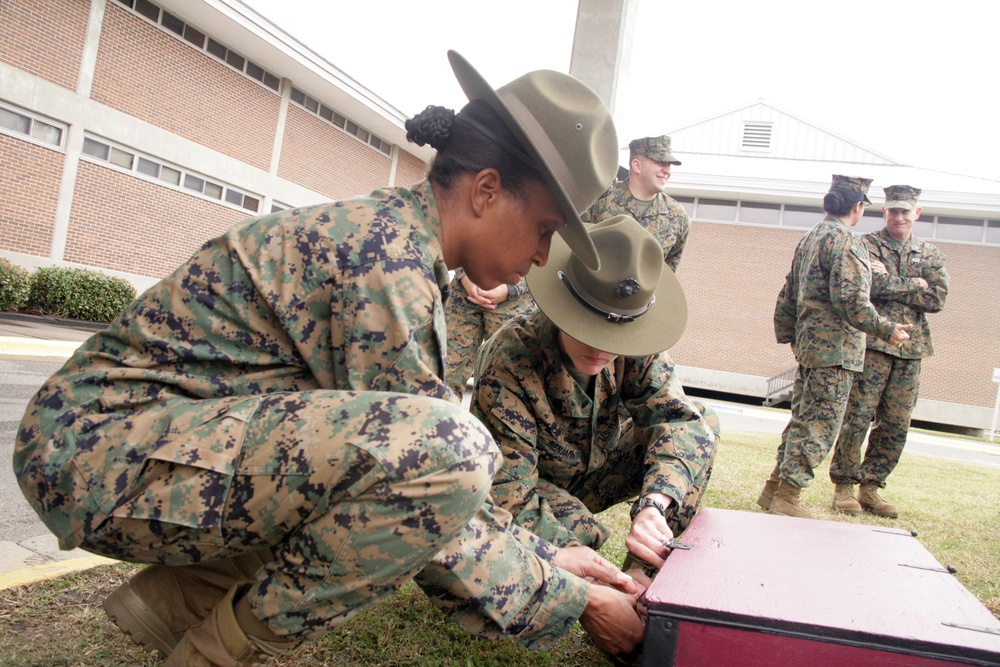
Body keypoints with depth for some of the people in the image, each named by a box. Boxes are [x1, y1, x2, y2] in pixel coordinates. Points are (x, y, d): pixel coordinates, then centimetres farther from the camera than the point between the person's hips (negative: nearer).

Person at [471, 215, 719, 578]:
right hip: (535, 485, -5)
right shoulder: (509, 363, -34)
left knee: (702, 426, -11)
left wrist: (653, 503, -48)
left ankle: (651, 568, -6)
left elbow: (680, 419, -30)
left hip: (597, 473, 5)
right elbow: (507, 497, -34)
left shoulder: (636, 348, -21)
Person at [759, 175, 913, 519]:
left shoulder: (808, 239, 16)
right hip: (835, 348, -9)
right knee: (819, 425, -4)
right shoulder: (845, 240, -12)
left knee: (803, 419, 16)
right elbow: (851, 300, -21)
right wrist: (886, 329, -11)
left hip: (809, 344, 9)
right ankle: (787, 498, -2)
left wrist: (789, 335, 28)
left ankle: (774, 488, 20)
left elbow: (788, 295, 20)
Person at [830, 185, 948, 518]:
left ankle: (871, 487, 16)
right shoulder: (866, 245, 3)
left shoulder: (930, 254, 15)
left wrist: (889, 286, -8)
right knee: (858, 417, -7)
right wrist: (913, 286, -6)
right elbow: (865, 284, -15)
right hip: (872, 344, -4)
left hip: (911, 349, 5)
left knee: (896, 425, 5)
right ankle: (843, 486, 3)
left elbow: (937, 299, 0)